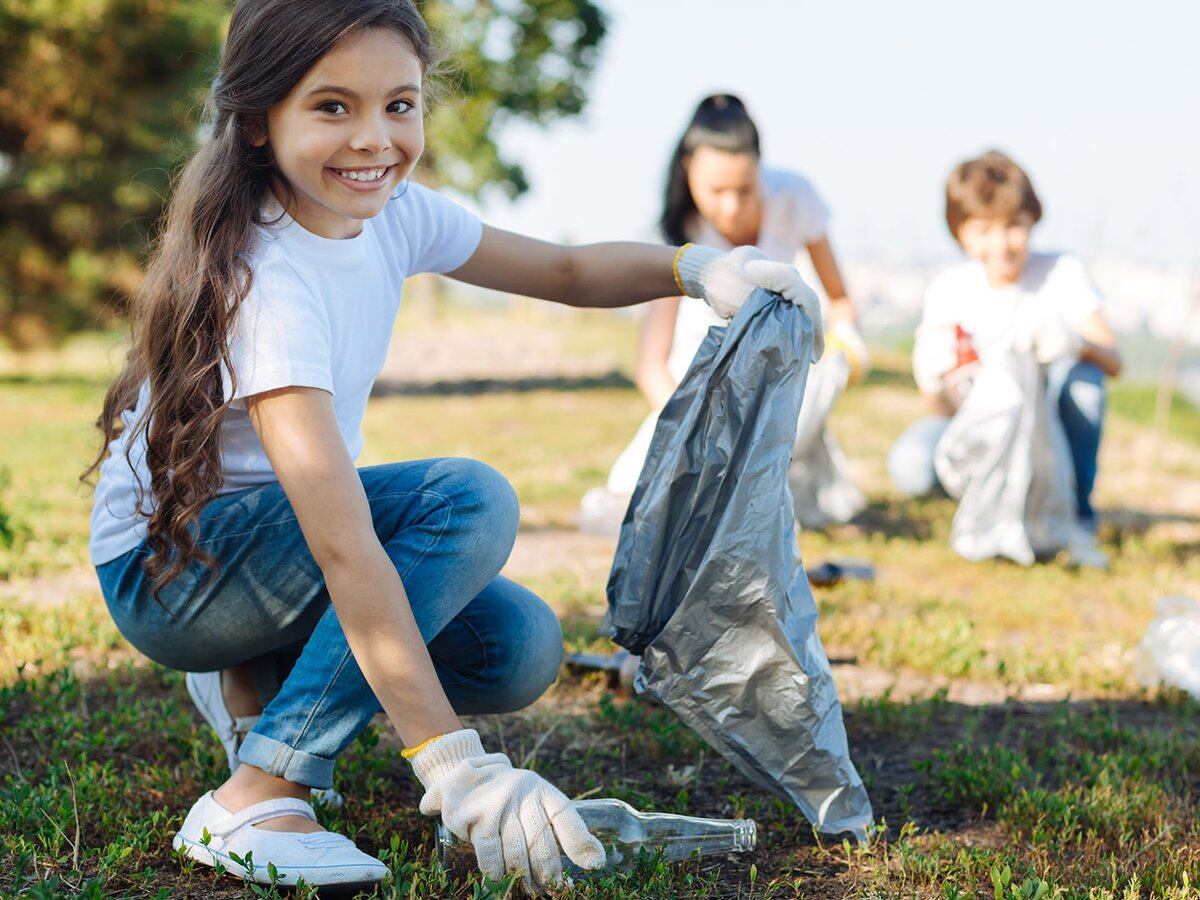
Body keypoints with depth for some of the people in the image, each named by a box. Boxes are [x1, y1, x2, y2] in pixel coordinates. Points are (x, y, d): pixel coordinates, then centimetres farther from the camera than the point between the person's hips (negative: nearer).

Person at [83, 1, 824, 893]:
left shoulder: (388, 212, -6)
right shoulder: (265, 283, -31)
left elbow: (565, 270, 6)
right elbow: (342, 546, -37)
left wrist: (697, 266, -16)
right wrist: (455, 764, -41)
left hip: (283, 532, 8)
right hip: (164, 567, -8)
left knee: (520, 648, -11)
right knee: (470, 499, -28)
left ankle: (261, 681, 11)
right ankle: (257, 801, -24)